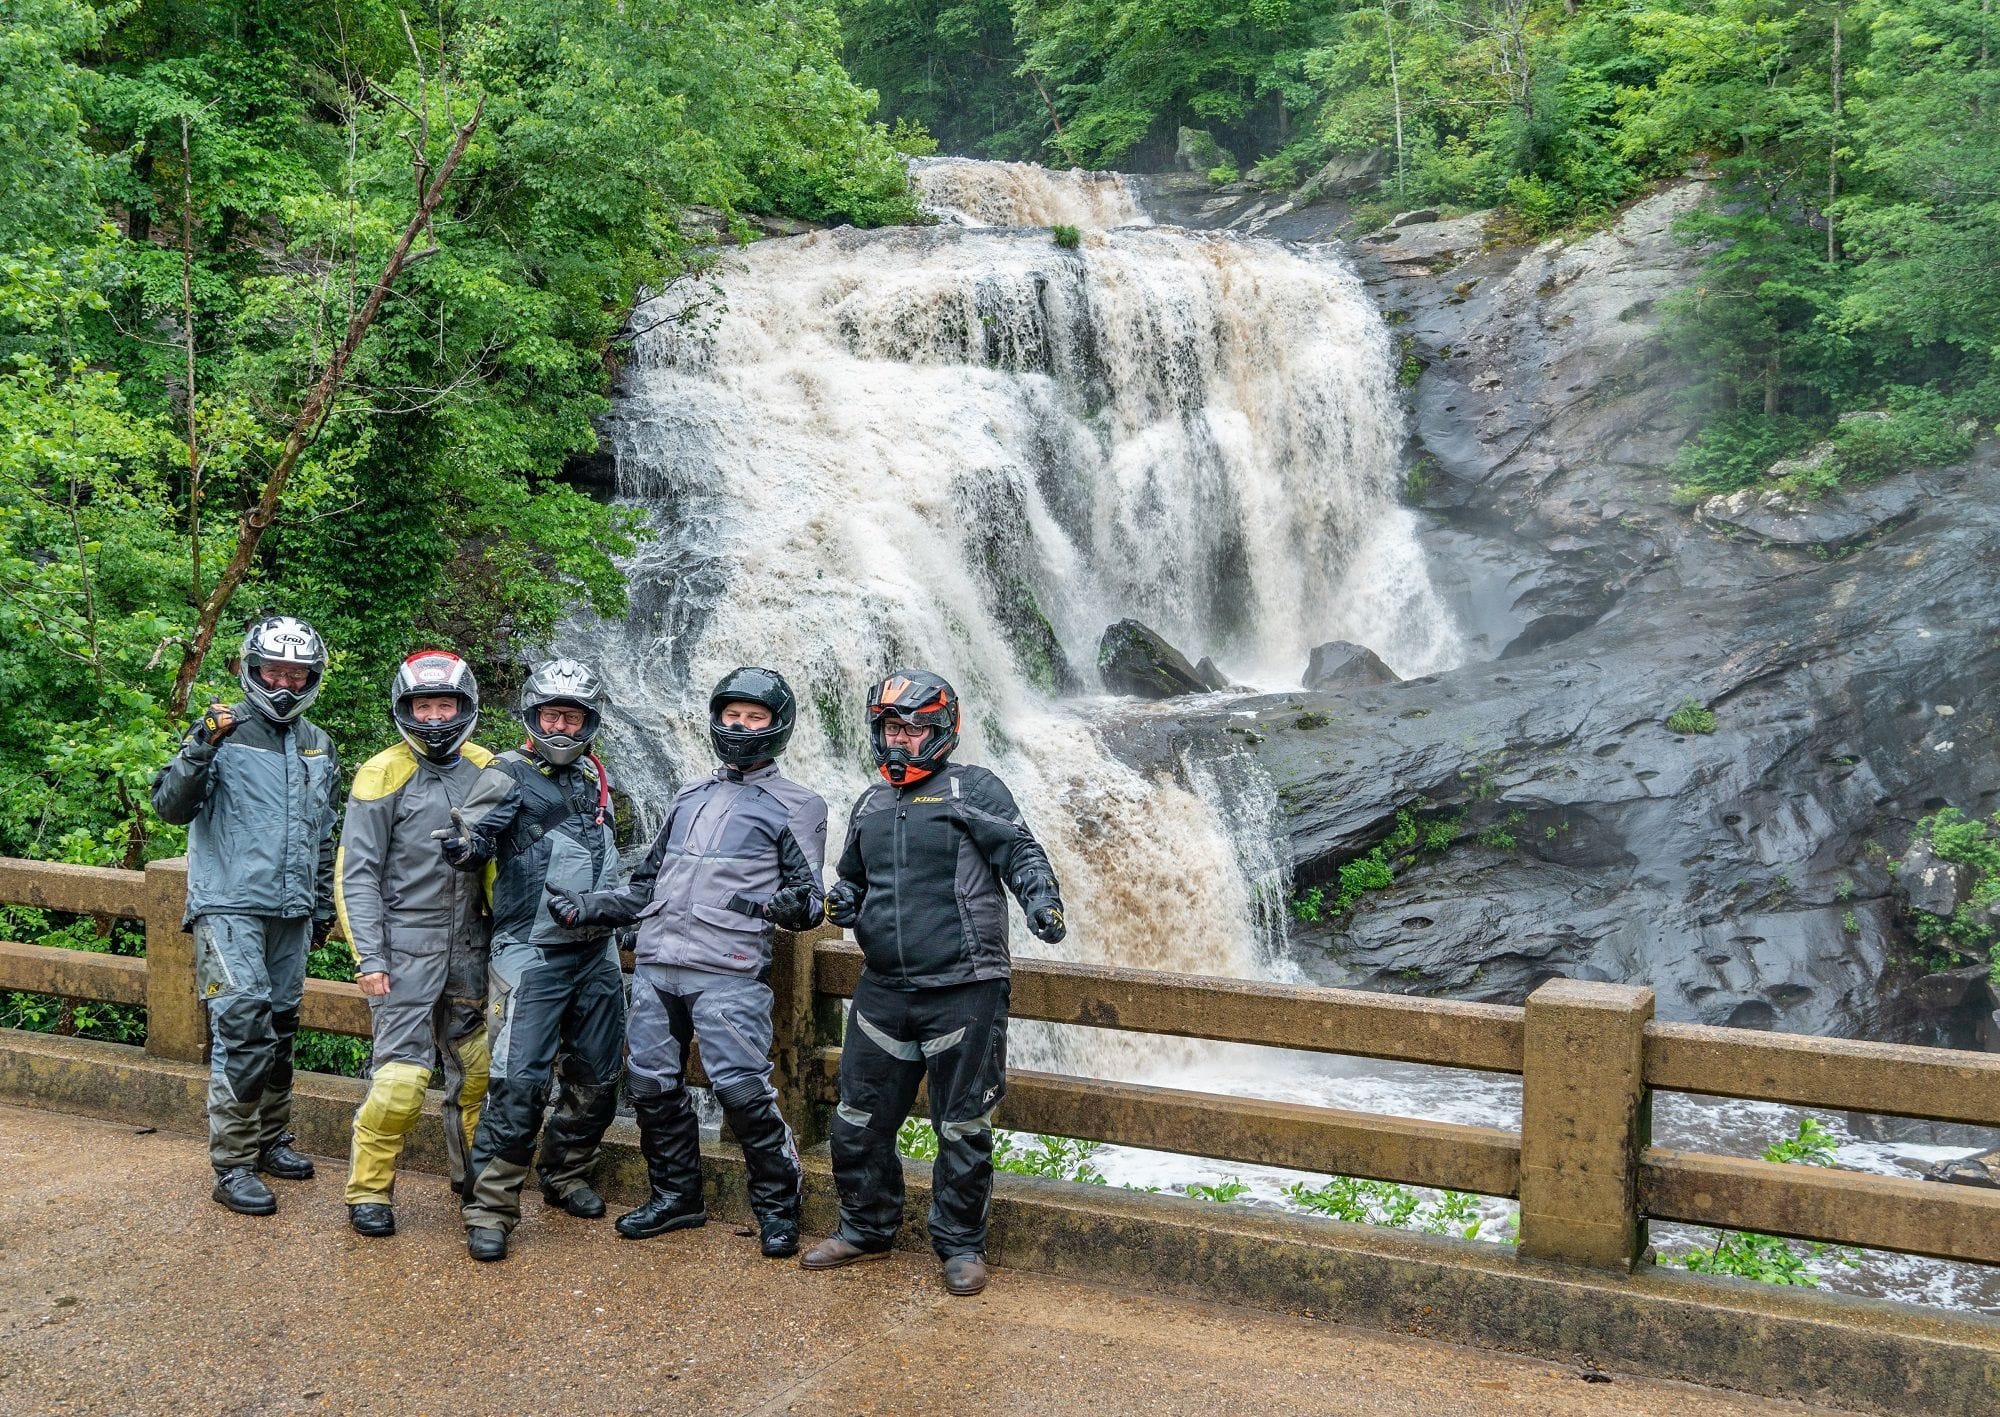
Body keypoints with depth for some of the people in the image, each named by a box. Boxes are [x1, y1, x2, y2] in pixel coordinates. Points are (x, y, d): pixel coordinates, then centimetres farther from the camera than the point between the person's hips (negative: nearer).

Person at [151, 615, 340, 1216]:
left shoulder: (319, 745, 12)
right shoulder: (223, 732, -5)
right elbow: (171, 807, -13)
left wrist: (323, 905, 22)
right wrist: (199, 748, -26)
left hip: (291, 912, 6)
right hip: (229, 906, -6)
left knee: (280, 1029, 13)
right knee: (244, 1025, -13)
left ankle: (270, 1140, 27)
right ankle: (233, 1168, -6)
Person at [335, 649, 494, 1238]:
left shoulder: (485, 771, 8)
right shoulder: (384, 776, -5)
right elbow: (357, 875, -6)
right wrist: (368, 958, -11)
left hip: (467, 948, 4)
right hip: (404, 946, -4)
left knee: (477, 1068, 7)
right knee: (401, 1074, -9)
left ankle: (471, 1176, 26)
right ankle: (368, 1190, 8)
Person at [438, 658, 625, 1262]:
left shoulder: (594, 777, 12)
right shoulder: (509, 775, -7)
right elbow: (473, 846, -19)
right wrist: (465, 844, -41)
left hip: (595, 950, 7)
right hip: (531, 953, -6)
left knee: (597, 1076, 12)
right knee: (519, 1081, -12)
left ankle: (564, 1175, 32)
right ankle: (489, 1210, -4)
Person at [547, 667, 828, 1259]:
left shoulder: (795, 805, 6)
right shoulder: (689, 797, 22)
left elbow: (809, 899, 1)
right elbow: (647, 887, 26)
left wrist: (785, 904, -22)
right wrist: (585, 908, 14)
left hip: (729, 972, -6)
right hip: (656, 965, 6)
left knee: (742, 1089, -12)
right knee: (652, 1085, 7)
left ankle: (777, 1206, 5)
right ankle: (676, 1195, 25)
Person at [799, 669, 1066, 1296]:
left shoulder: (974, 789, -1)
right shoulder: (870, 805, 16)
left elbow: (1020, 853, -9)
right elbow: (853, 879, 27)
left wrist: (1041, 899, -28)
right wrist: (841, 902, 5)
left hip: (963, 991, -5)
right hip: (883, 990, 6)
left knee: (963, 1128, 3)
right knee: (859, 1120, 12)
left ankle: (960, 1245, 18)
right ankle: (865, 1228, 31)